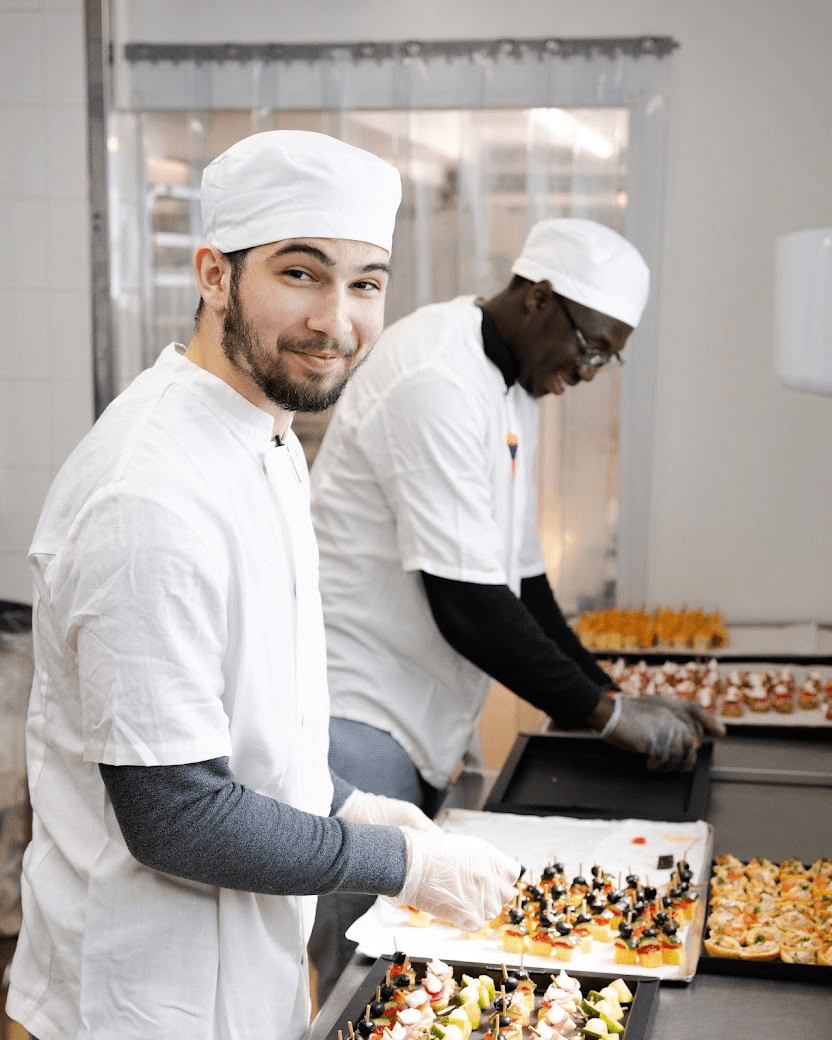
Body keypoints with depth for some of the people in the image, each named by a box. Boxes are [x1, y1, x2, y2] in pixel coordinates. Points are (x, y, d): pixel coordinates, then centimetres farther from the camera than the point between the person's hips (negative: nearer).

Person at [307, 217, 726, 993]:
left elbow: (517, 578, 15)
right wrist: (606, 712, -15)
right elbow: (466, 605, -24)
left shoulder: (513, 390, 12)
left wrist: (613, 697, 7)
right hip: (354, 716, -10)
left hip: (416, 724, 10)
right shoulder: (437, 381, -20)